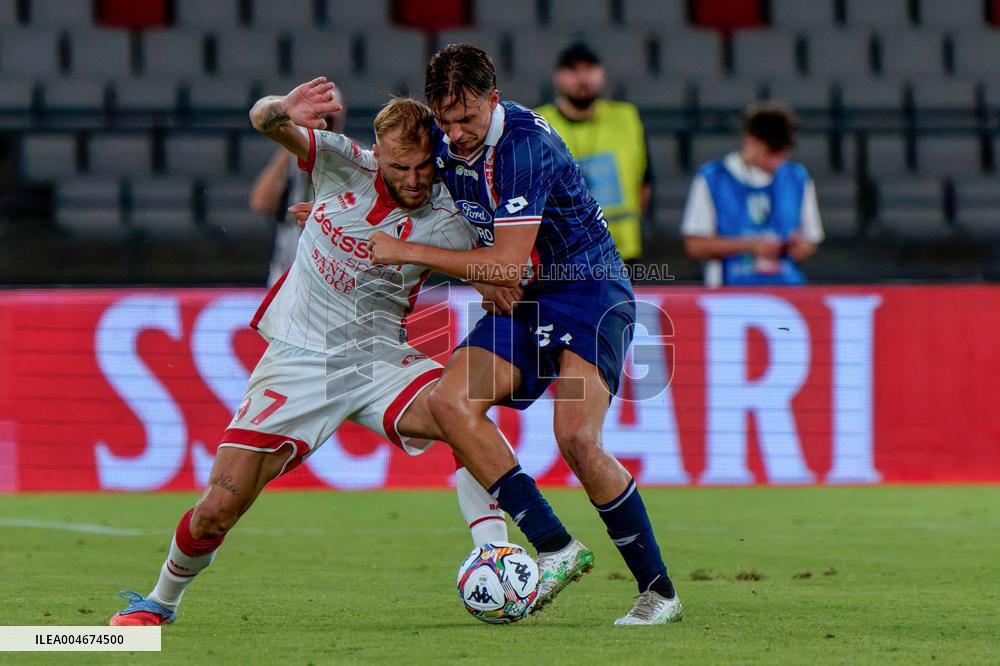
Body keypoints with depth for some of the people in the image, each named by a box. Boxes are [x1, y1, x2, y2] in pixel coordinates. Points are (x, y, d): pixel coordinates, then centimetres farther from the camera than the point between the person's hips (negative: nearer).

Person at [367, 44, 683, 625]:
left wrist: (406, 251, -20)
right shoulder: (445, 142, 0)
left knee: (576, 437, -24)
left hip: (589, 291, -8)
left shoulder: (525, 145, -24)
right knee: (450, 400, -15)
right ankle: (555, 548, -13)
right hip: (522, 303, 8)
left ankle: (660, 591, -12)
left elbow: (508, 265, -26)